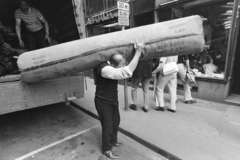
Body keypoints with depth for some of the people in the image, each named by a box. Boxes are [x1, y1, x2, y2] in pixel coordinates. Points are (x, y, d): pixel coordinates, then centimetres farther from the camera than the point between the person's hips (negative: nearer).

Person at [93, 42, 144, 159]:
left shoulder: (110, 64, -6)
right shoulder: (105, 69, -36)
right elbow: (127, 72, -45)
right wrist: (138, 52, -38)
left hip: (112, 100, 9)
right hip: (103, 103, -9)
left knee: (116, 122, 24)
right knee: (107, 126, 9)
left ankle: (113, 141, 50)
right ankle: (106, 149, 35)